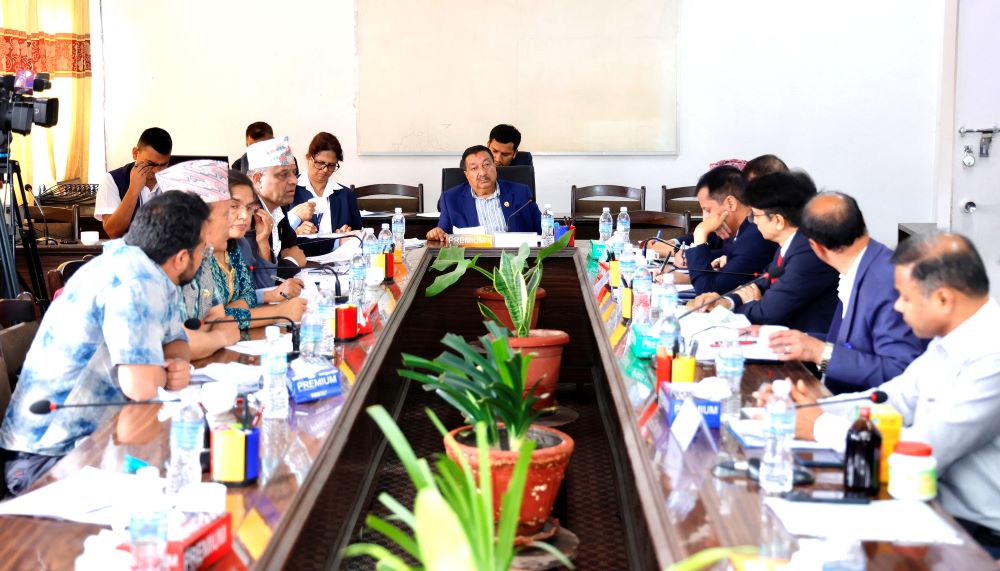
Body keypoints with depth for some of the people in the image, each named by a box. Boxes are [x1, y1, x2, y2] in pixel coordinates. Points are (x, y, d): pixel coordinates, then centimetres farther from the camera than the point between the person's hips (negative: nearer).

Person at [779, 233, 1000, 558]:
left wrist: (822, 427, -15)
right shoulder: (952, 338, 3)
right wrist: (817, 407, -1)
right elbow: (897, 397, 13)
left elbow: (923, 452, -27)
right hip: (937, 505, 8)